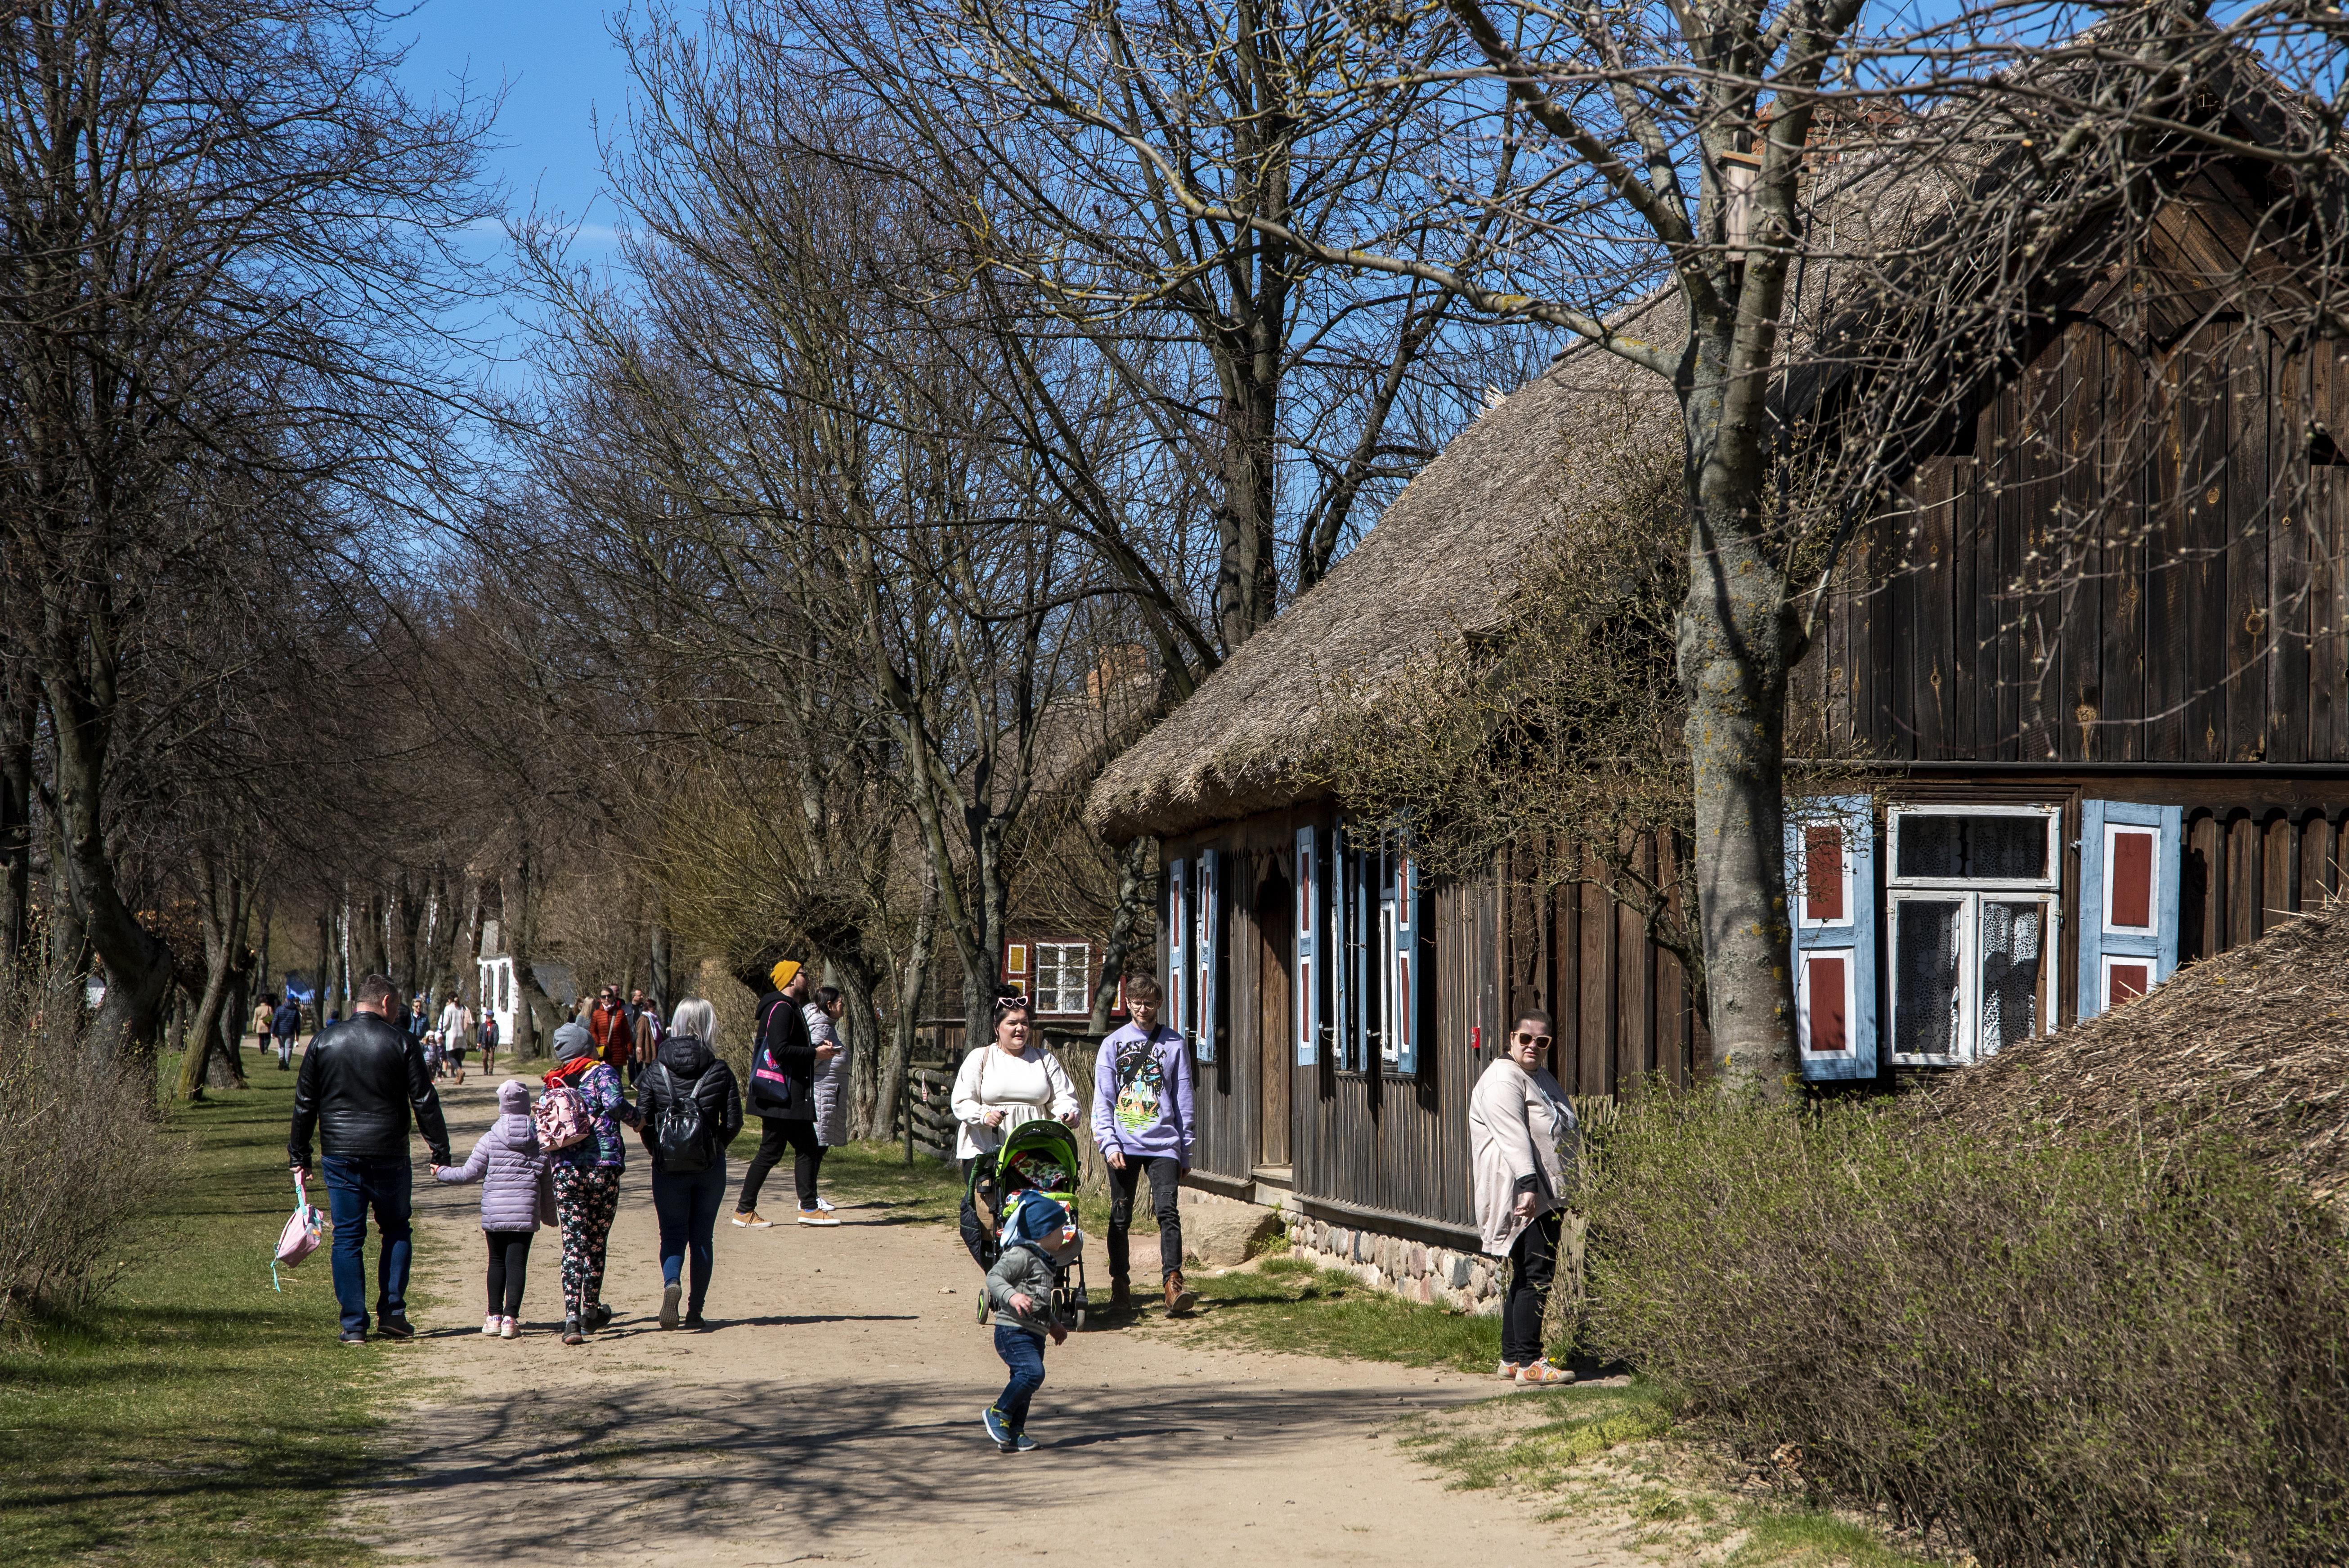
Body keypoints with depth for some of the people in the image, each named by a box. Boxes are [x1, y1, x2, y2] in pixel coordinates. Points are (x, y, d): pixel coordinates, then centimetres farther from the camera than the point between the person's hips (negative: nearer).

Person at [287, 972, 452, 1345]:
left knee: (348, 1237, 5)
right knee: (396, 1230, 15)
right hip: (389, 1155, -1)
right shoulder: (400, 1043, -4)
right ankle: (392, 1313, 7)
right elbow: (424, 1102, -4)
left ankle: (354, 1325, 2)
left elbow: (304, 1103, 6)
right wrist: (440, 1153, 2)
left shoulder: (324, 1042, 3)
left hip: (340, 1156, 2)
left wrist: (299, 1155, 13)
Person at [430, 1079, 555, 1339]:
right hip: (526, 1213, 0)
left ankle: (495, 1316, 18)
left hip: (494, 1213, 0)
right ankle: (511, 1318, -8)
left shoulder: (490, 1139, -4)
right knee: (517, 1262, -1)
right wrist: (550, 1214, 18)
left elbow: (469, 1173, 1)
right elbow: (548, 1181, 6)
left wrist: (442, 1172, 19)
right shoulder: (540, 1138, 1)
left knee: (497, 1262, 14)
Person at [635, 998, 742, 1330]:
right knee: (702, 1237, 11)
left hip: (669, 1166, 0)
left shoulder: (656, 1072, -2)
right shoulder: (720, 1071, -3)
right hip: (710, 1166, 0)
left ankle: (671, 1283, -21)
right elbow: (733, 1122, -3)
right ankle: (695, 1310, 11)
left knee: (672, 1233, 8)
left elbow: (641, 1121, -5)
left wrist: (658, 1152, 11)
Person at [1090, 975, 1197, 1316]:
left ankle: (1172, 1282, -18)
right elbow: (1103, 1099, 4)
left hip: (1163, 1143, 0)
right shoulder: (1114, 1043, 7)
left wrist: (1186, 1152, 8)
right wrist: (1109, 1144, -8)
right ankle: (1120, 1286, 12)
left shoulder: (1174, 1044, 9)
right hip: (1124, 1144, 0)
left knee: (1168, 1212, -13)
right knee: (1120, 1218, 4)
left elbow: (1183, 1100, 11)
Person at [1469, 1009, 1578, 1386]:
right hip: (1523, 1194, -10)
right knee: (1537, 1274, -14)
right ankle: (1528, 1364, -15)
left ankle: (1512, 1358, 15)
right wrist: (1527, 1185, -31)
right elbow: (1513, 1136, -22)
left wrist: (1570, 1188, 30)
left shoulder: (1542, 1077, 21)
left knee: (1526, 1276, 11)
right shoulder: (1503, 1080, -10)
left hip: (1546, 1193, 10)